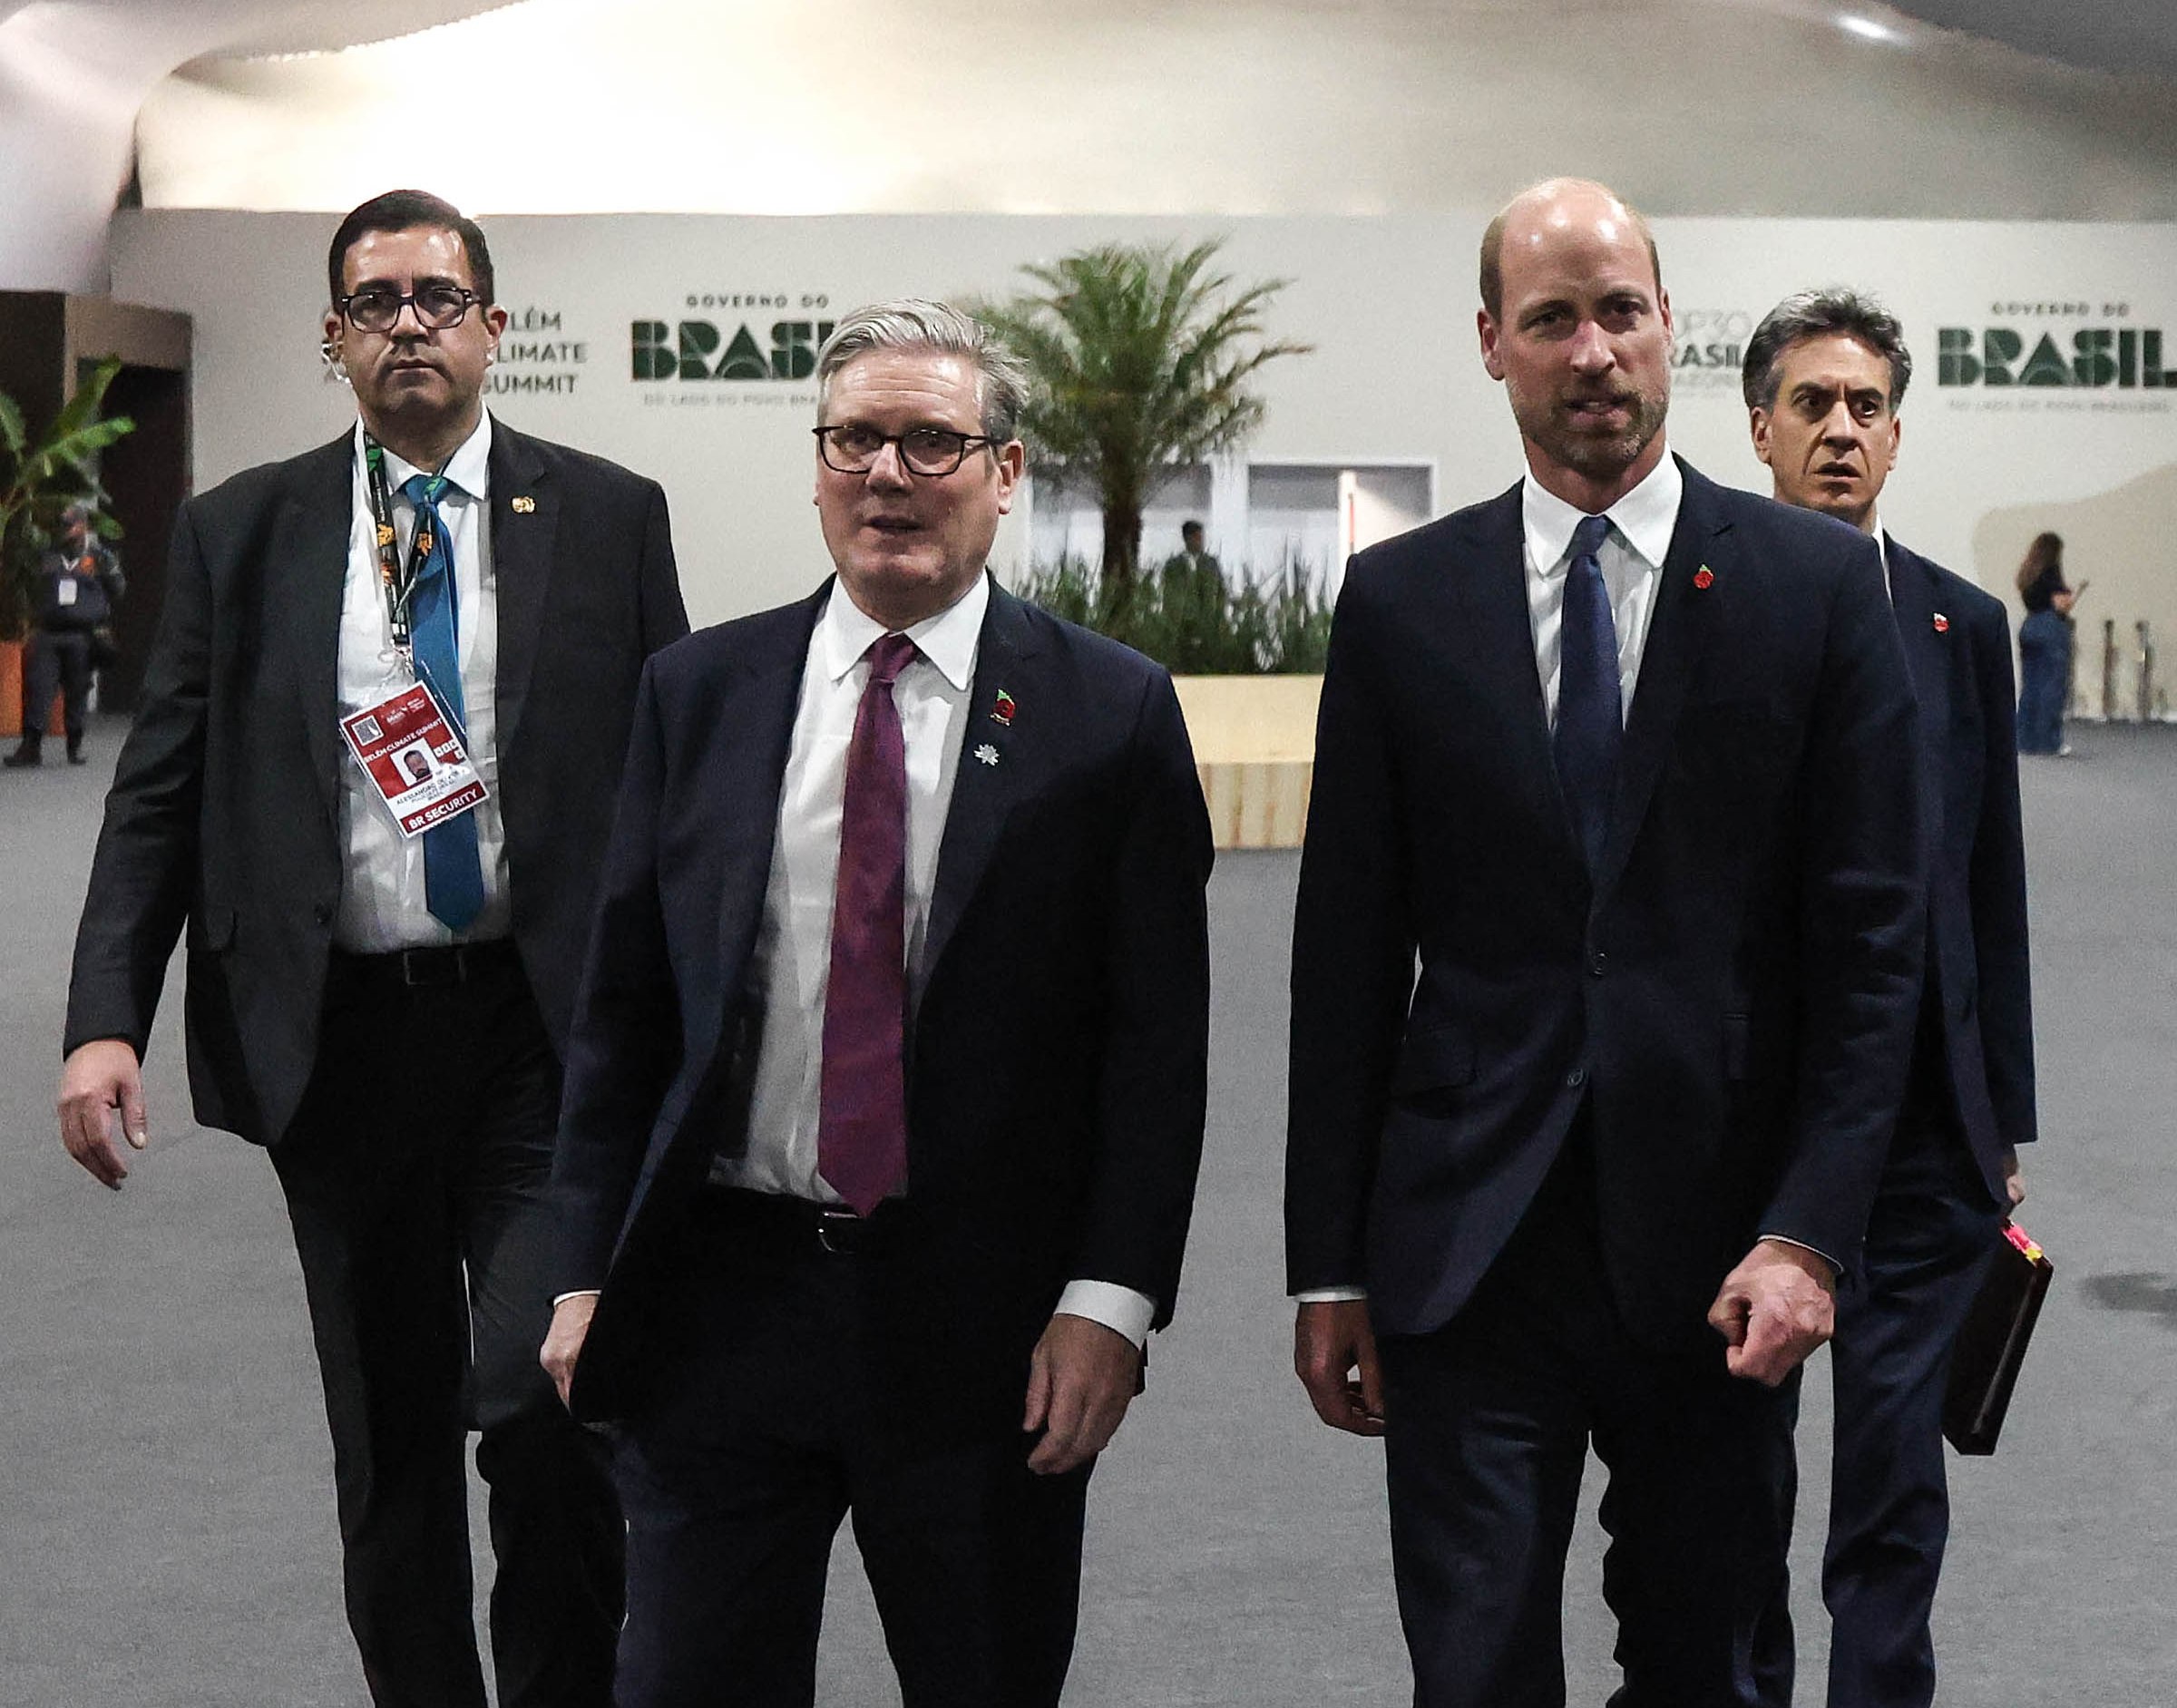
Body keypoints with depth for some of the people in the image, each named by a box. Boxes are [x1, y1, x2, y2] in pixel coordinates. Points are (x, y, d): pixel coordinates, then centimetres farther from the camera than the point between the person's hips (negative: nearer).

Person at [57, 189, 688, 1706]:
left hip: (544, 1031, -2)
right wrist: (105, 1022, -8)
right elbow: (160, 791, 4)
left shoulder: (607, 517, 3)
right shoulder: (240, 533, 6)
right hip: (335, 1039, 2)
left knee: (544, 1412, -12)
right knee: (388, 1447, 11)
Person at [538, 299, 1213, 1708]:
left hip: (987, 1326, -1)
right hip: (722, 1292, 2)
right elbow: (622, 1006, 8)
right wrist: (589, 1274, 3)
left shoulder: (1112, 713, -2)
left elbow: (1159, 1038, -4)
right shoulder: (699, 694, 6)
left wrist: (1110, 1300, -11)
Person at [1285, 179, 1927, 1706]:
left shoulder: (1815, 582, 1)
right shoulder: (1401, 601, 4)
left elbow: (1872, 937, -2)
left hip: (1717, 1261, 0)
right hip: (1467, 1245, 0)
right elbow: (1347, 953, 5)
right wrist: (1330, 1267, 3)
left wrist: (1809, 1233, -11)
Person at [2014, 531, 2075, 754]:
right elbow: (2060, 604, -15)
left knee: (2029, 686, 10)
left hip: (2029, 627, 7)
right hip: (2052, 628, -7)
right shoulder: (2051, 572, -10)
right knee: (2053, 686, -2)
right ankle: (2050, 740, -2)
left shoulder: (2027, 573, 11)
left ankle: (2025, 738, 11)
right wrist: (2073, 597, 6)